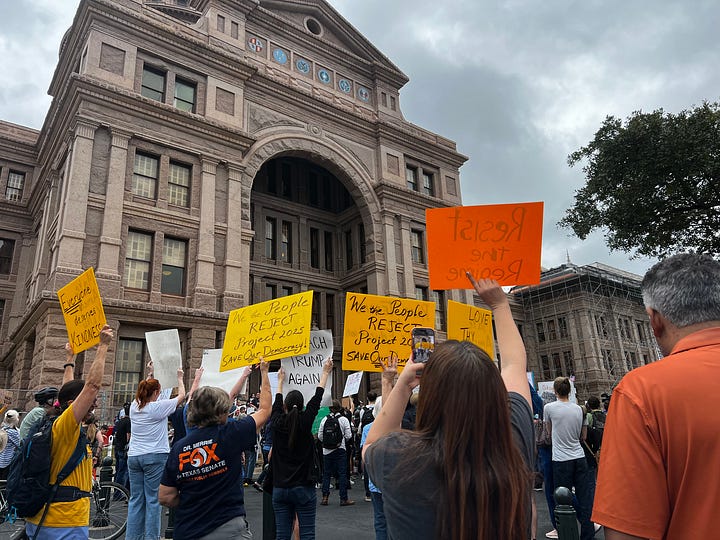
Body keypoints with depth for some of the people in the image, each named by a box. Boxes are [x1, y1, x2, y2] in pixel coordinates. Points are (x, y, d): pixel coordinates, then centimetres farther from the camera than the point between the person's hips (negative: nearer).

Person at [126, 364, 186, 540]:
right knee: (153, 500, -1)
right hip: (155, 456, -6)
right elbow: (182, 395, 2)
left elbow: (143, 392, 27)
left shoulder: (134, 406, 5)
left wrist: (149, 375, 36)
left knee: (135, 499, 10)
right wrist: (180, 377, 17)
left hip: (134, 456, 6)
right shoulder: (159, 407, -10)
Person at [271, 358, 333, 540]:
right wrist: (325, 373, 14)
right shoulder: (304, 422, -9)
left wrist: (280, 380, 32)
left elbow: (277, 403, 16)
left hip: (280, 489, 3)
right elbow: (317, 398, 1)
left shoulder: (277, 423, -3)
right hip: (303, 488, -3)